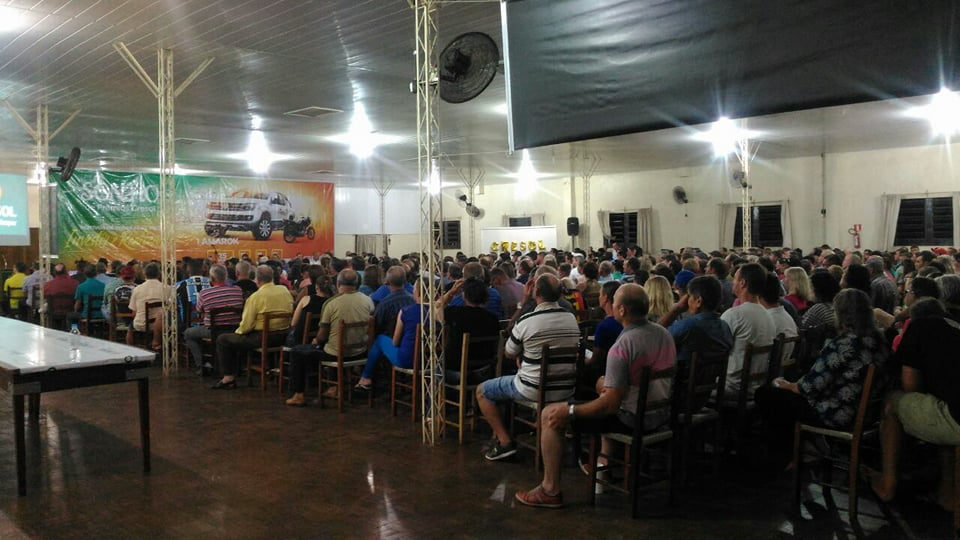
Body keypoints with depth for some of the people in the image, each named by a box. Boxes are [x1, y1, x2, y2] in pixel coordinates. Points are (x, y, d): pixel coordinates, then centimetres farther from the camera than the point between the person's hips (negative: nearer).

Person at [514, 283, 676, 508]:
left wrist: (570, 411, -14)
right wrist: (609, 384, 20)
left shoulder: (622, 347, -25)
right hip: (662, 414, 9)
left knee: (550, 415, -4)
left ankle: (551, 490, 2)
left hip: (633, 419, -9)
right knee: (604, 384, 37)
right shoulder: (664, 333, 1)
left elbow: (611, 403, -24)